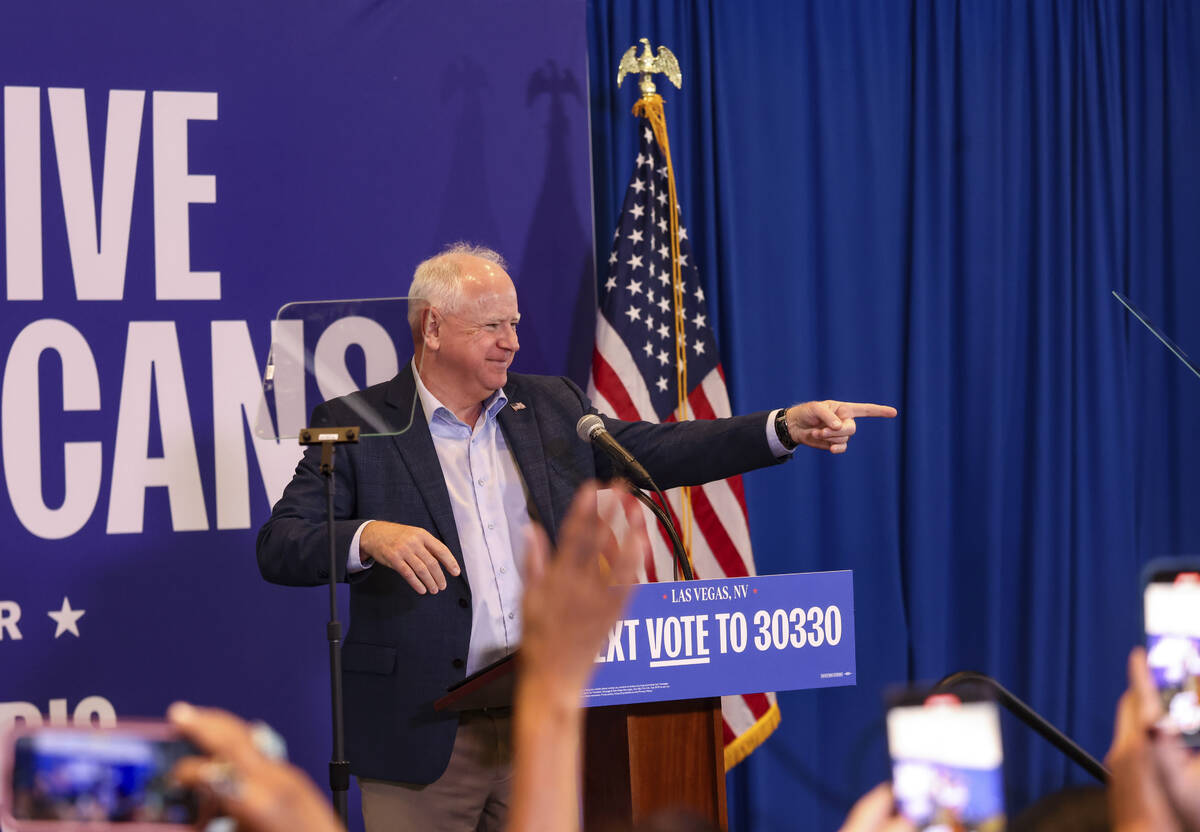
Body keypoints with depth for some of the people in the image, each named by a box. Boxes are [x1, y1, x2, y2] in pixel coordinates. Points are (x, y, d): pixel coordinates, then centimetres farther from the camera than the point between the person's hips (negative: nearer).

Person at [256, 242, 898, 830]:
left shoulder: (551, 407, 14)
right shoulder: (357, 425, -1)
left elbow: (654, 452, 13)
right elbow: (278, 548, -8)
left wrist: (789, 428, 1)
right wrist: (368, 538, -29)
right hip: (423, 738, -4)